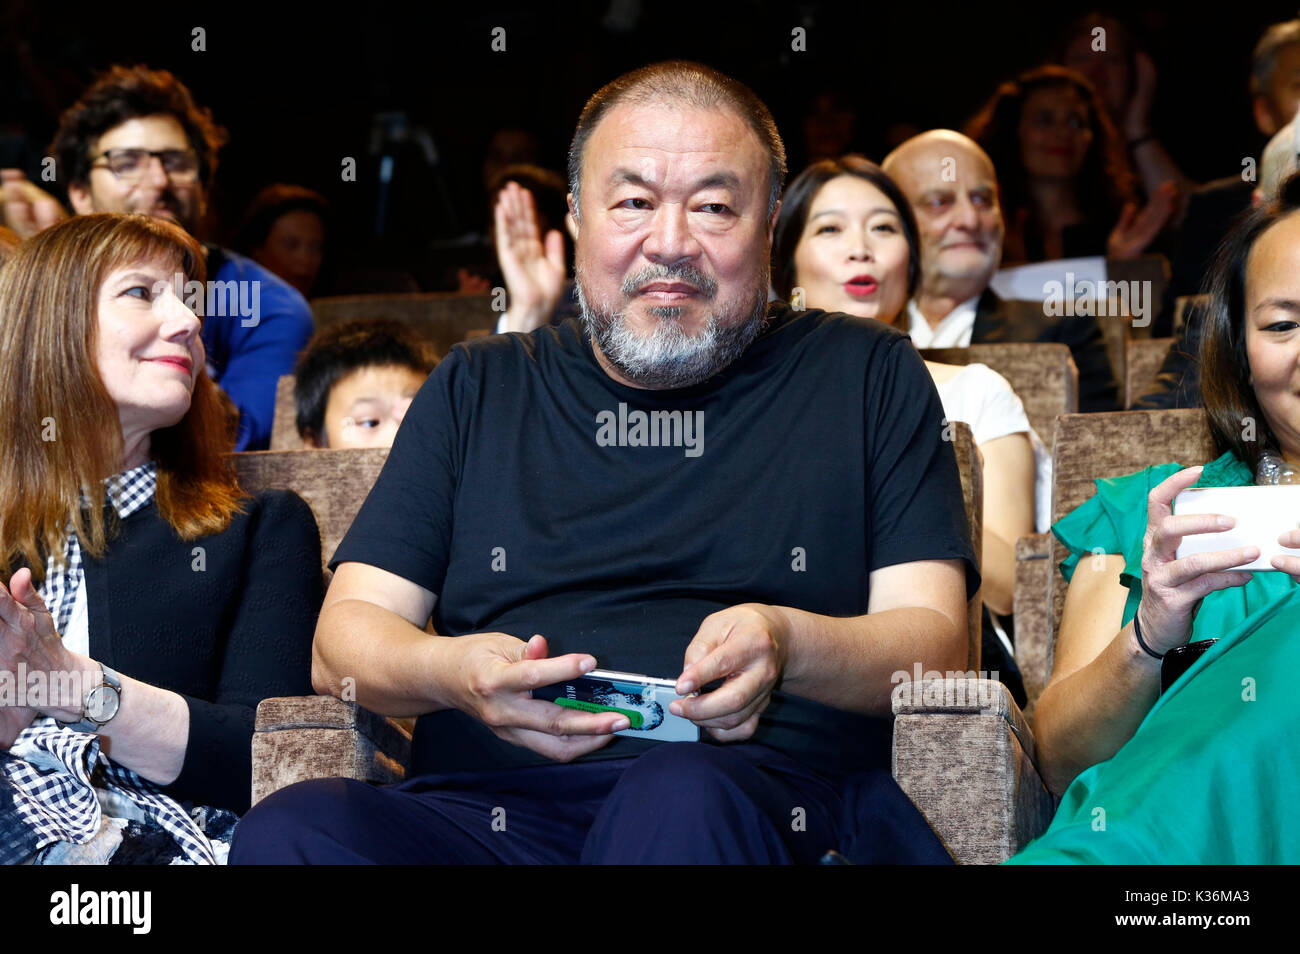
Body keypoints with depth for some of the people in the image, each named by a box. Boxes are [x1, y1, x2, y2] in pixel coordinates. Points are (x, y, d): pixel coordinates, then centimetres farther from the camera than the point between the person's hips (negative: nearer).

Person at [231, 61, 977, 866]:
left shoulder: (867, 375, 18)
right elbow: (345, 638, 16)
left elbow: (937, 644, 8)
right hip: (487, 813, 3)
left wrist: (788, 647, -15)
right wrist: (445, 672, -9)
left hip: (770, 800, -3)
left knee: (681, 803, -40)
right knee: (287, 830, -29)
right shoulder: (478, 389, 24)